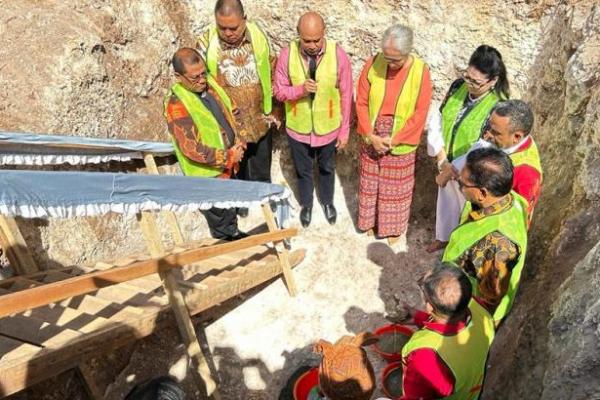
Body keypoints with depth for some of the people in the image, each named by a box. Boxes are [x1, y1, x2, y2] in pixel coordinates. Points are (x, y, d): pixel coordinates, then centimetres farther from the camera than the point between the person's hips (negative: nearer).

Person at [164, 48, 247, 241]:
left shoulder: (209, 83, -5)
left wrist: (237, 142, -1)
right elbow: (192, 149, -28)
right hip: (208, 173, -7)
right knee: (219, 218, 17)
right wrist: (228, 157, -23)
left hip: (228, 165, 7)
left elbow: (228, 113, 11)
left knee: (230, 207, 31)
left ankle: (233, 233, 56)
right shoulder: (176, 106, -28)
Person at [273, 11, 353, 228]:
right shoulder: (287, 55, -17)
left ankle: (327, 202, 52)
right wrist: (300, 89, -29)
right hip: (298, 128, 0)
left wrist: (344, 131, -5)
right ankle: (306, 204, 49)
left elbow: (346, 96, -10)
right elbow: (278, 90, -8)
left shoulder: (338, 55, -19)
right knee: (303, 170, 21)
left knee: (327, 168, 24)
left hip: (328, 128, 0)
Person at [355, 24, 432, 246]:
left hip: (401, 142, -2)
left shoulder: (420, 71, -17)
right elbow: (361, 103, -7)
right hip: (372, 139, 2)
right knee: (370, 182, 19)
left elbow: (420, 113, -13)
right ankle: (370, 220, 42)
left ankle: (393, 227, 37)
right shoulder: (373, 64, -13)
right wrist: (371, 136, -15)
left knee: (396, 187, 15)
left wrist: (394, 139, -17)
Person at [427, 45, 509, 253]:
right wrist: (443, 162, -16)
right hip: (448, 164, 5)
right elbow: (437, 122, -9)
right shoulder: (458, 86, -13)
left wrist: (450, 171, -21)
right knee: (446, 202, 27)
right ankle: (443, 237, 55)